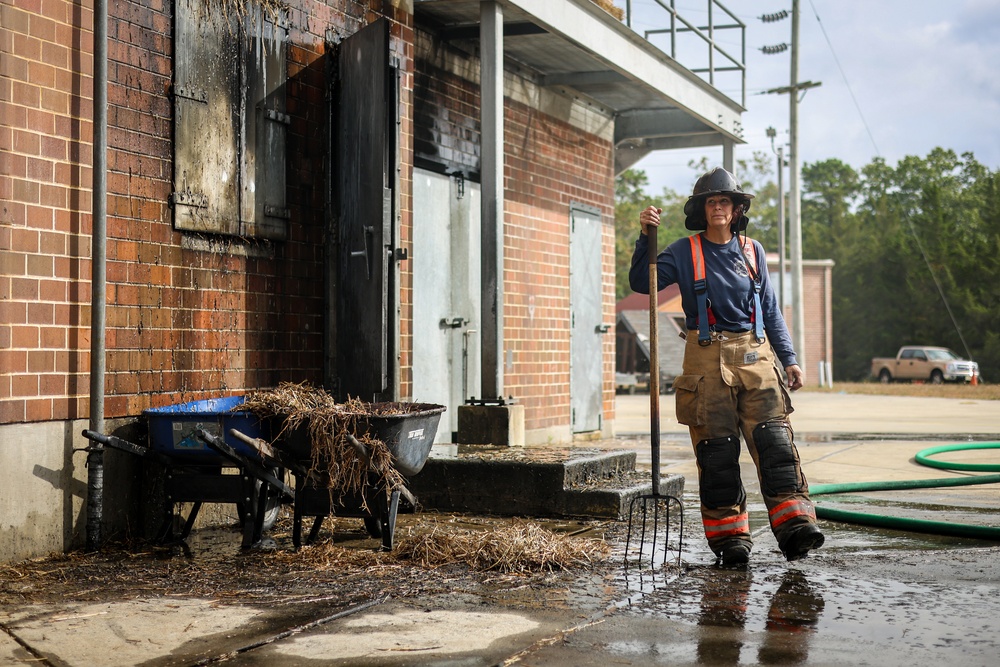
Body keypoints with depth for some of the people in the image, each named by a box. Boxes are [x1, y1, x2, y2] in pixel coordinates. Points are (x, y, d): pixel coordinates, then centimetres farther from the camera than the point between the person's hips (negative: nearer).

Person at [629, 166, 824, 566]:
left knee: (774, 439, -10)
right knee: (717, 450, -2)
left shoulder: (753, 251, 14)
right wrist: (646, 237, -16)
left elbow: (770, 311, 17)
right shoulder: (684, 253, 5)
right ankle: (728, 536, 5)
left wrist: (789, 359, 12)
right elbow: (642, 283, -5)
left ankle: (795, 525, -12)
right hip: (707, 359, -2)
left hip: (755, 356, 2)